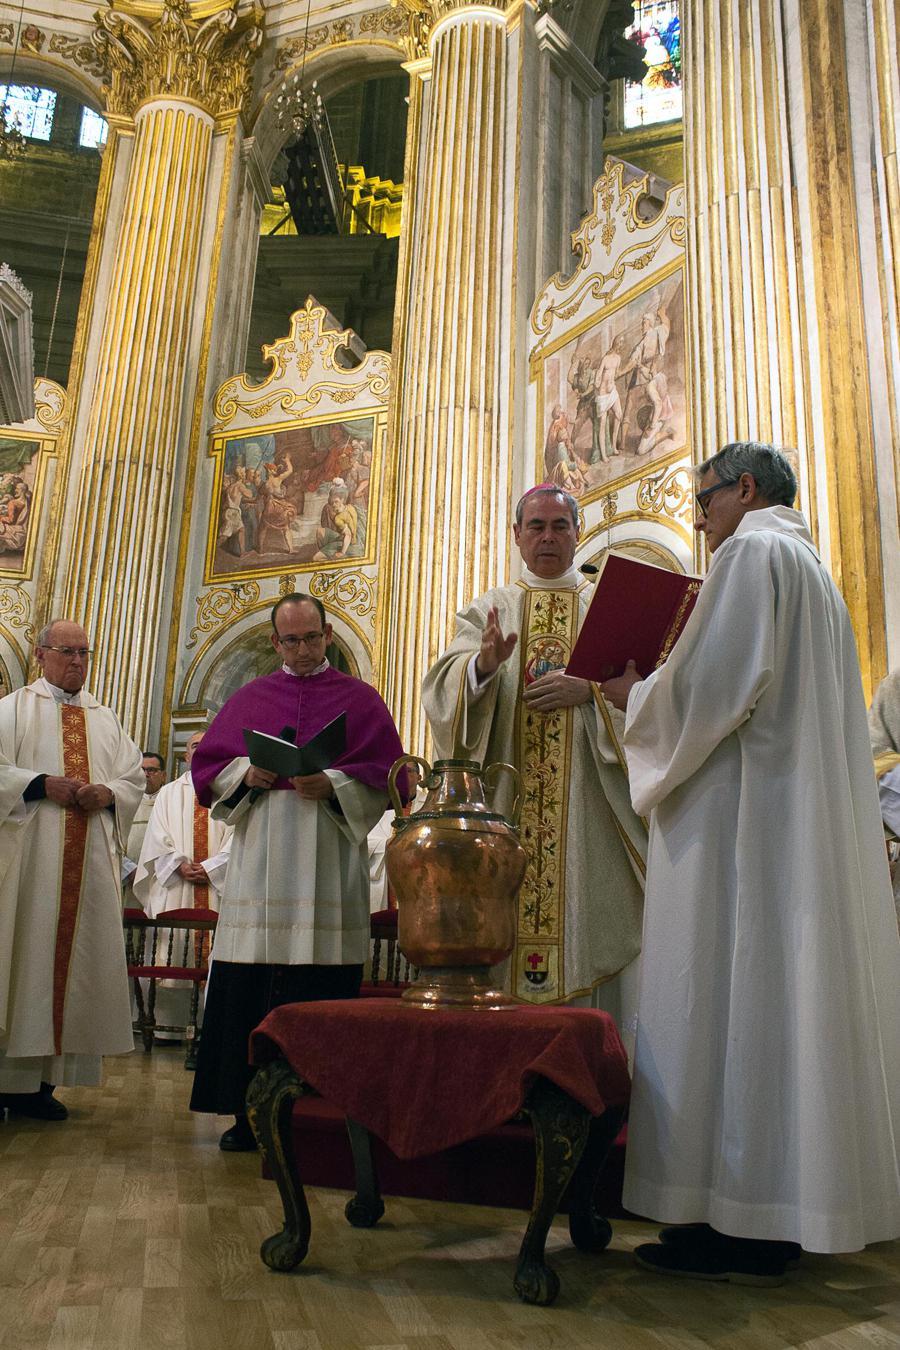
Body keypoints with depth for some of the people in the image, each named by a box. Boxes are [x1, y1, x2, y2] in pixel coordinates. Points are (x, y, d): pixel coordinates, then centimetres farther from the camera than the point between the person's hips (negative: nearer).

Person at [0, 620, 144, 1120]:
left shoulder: (106, 719, 18)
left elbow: (135, 779, 15)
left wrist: (108, 793, -5)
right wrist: (44, 784, -16)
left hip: (91, 860, 4)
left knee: (72, 957, 2)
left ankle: (41, 1077, 9)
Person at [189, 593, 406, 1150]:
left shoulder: (360, 698, 9)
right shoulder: (249, 698, 17)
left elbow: (387, 775, 2)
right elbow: (207, 766, 15)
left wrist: (334, 783, -14)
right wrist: (245, 772, -5)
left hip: (327, 863, -2)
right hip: (259, 861, 3)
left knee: (322, 988, -4)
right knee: (251, 985, 0)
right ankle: (251, 1110, 10)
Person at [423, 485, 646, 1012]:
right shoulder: (490, 609, 14)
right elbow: (445, 685, -1)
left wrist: (588, 690, -16)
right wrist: (483, 665, -22)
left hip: (586, 797, -1)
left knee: (585, 907, -5)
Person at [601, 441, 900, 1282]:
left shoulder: (752, 553, -6)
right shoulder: (812, 569, 24)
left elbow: (715, 683, -18)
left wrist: (635, 694, -2)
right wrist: (660, 690, 20)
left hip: (744, 811, -10)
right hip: (803, 815, 10)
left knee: (730, 992, -8)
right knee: (787, 990, 8)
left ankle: (740, 1227, -3)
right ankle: (781, 1214, 15)